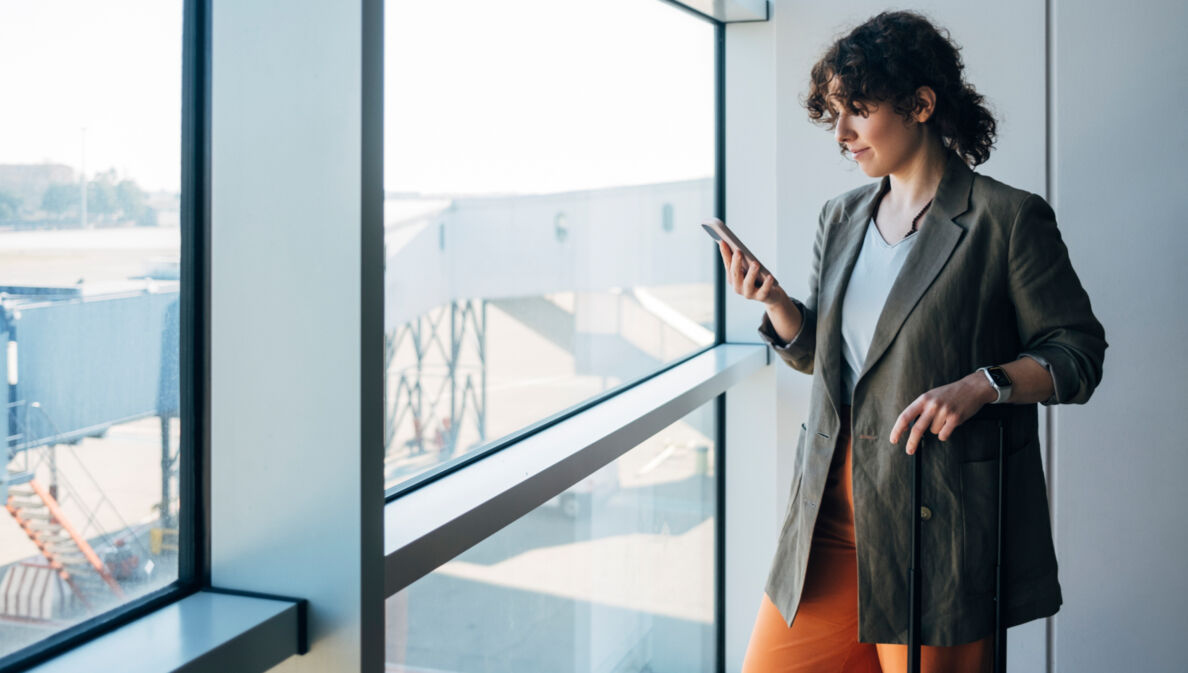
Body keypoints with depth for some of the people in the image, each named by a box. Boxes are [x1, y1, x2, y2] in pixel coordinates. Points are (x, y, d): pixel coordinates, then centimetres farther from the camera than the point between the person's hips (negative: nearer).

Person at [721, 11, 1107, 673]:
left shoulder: (1009, 218, -6)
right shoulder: (842, 218, 13)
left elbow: (1079, 352, -4)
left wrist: (983, 384, -20)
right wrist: (773, 300, 0)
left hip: (938, 519, -5)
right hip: (832, 503, 6)